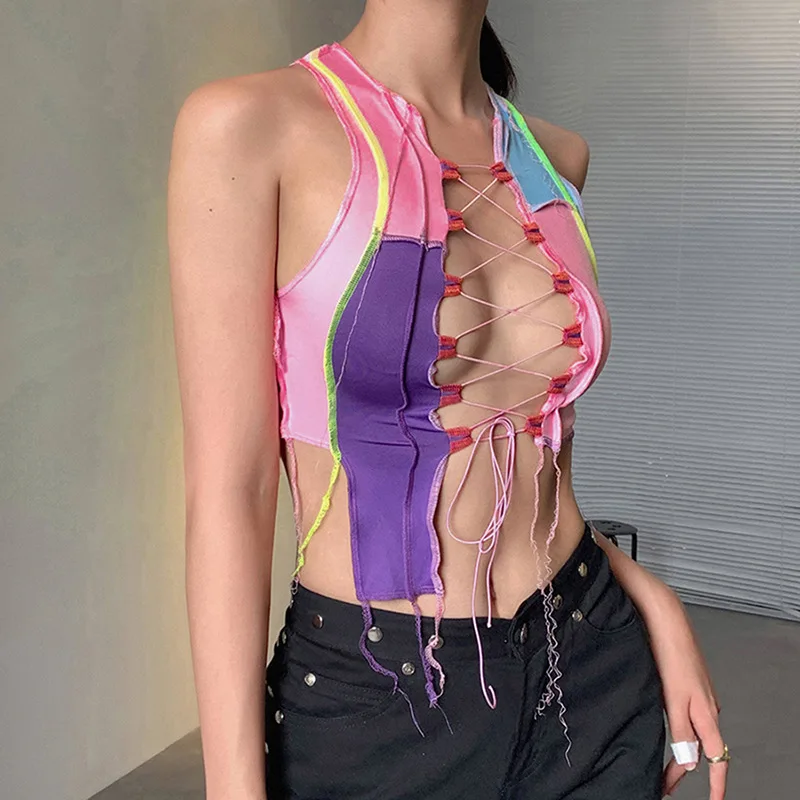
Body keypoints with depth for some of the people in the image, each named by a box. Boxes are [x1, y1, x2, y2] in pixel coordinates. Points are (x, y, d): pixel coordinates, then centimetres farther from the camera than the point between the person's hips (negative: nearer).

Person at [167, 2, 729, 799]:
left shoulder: (555, 155, 4)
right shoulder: (247, 125, -13)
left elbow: (517, 457, 10)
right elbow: (227, 486, -14)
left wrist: (649, 599, 0)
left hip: (587, 677, 5)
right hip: (369, 703, -4)